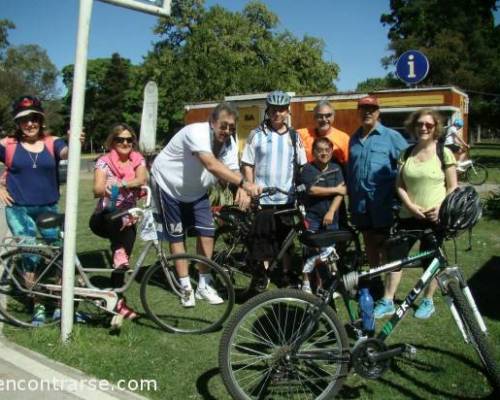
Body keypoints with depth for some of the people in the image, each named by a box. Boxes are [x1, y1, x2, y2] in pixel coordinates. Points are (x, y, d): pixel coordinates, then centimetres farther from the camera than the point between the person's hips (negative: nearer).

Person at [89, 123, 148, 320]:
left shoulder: (138, 160, -1)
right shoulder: (104, 161, -9)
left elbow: (142, 178, -23)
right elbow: (97, 188, -25)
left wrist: (121, 184, -43)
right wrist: (106, 189, -50)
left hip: (128, 220, 3)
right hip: (103, 219, -2)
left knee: (122, 257, -4)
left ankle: (117, 300, 8)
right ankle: (119, 252, -39)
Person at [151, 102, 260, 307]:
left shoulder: (229, 142, -11)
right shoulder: (197, 132, -34)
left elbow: (233, 170, -20)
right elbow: (211, 165, -50)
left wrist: (241, 191, -43)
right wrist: (244, 183, -59)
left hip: (196, 190, 6)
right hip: (169, 185, -6)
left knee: (207, 231, -3)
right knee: (176, 235, 0)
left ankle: (204, 285, 8)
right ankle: (186, 287, 10)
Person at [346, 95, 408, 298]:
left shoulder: (392, 137, -3)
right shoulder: (354, 139, 13)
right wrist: (350, 197, 15)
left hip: (383, 203, -5)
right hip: (360, 203, 5)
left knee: (382, 243, 1)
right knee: (369, 242, 14)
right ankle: (374, 280, 27)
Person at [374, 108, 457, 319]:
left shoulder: (444, 153, -3)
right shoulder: (407, 153, 5)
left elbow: (452, 187, -1)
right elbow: (400, 185, 5)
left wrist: (441, 207, -16)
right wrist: (411, 206, -10)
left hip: (434, 218, -2)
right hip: (408, 216, 3)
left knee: (430, 261, 9)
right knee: (396, 257, 2)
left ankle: (428, 302, 27)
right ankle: (387, 302, 12)